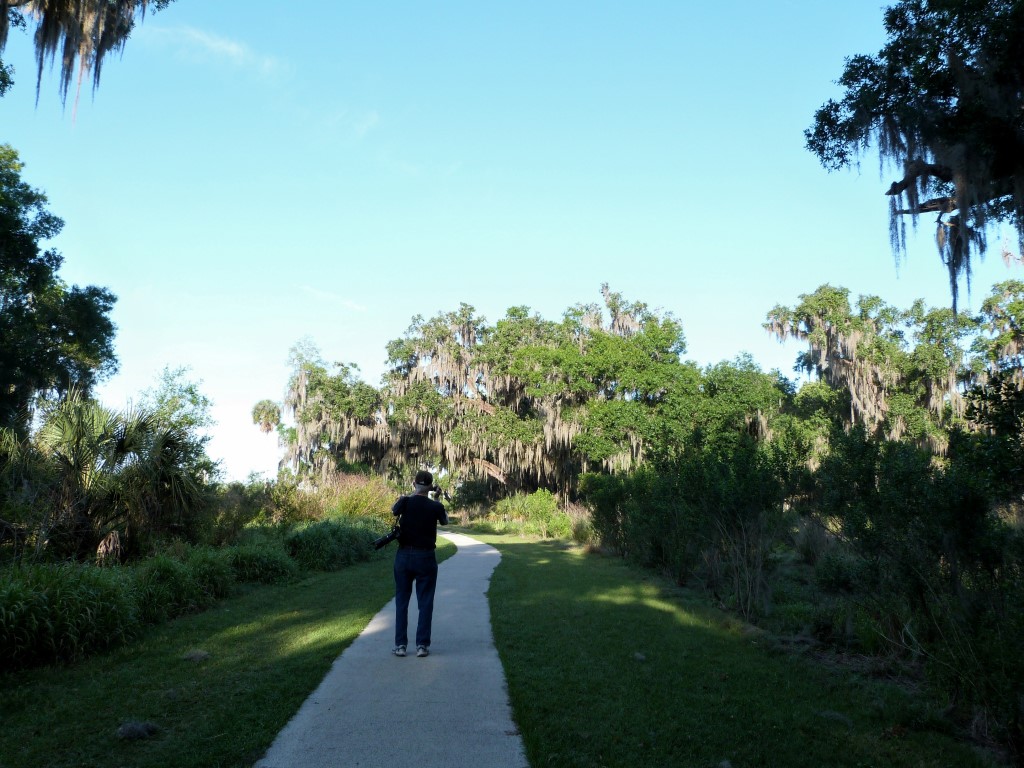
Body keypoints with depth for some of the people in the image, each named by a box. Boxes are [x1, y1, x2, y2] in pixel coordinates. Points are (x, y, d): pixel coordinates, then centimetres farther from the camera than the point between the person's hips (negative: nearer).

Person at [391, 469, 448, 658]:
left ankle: (400, 645, 10)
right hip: (426, 557, -1)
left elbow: (393, 511, 13)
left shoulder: (405, 502, -8)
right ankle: (422, 645, 5)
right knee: (425, 603, 7)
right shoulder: (436, 506, -8)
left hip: (404, 556, 1)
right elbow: (445, 521, 13)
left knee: (402, 601, 9)